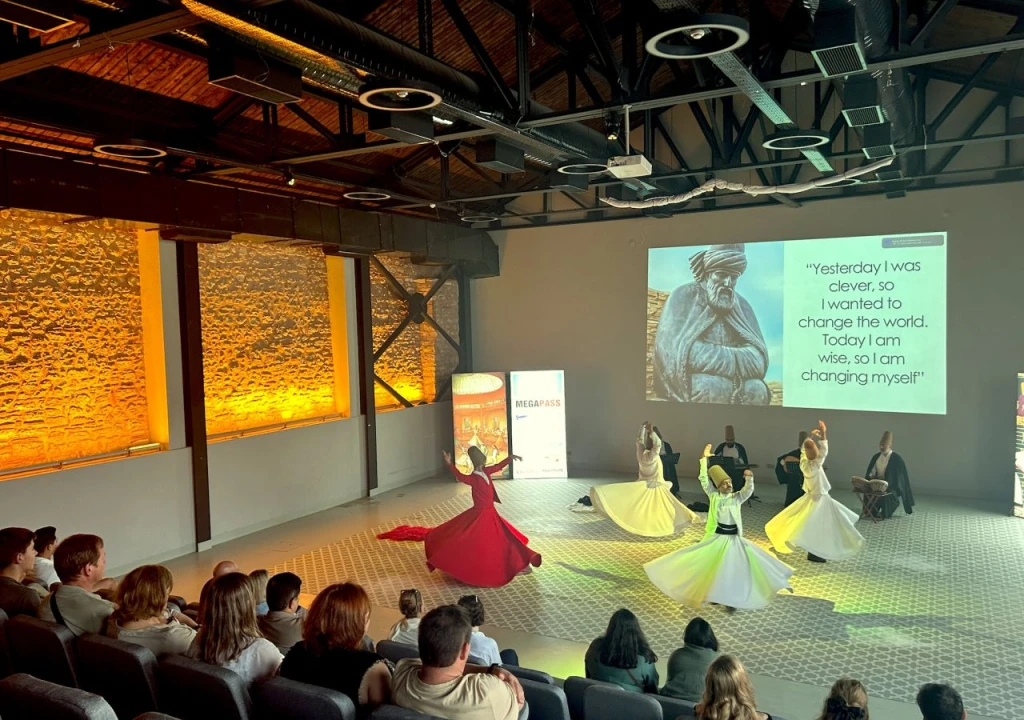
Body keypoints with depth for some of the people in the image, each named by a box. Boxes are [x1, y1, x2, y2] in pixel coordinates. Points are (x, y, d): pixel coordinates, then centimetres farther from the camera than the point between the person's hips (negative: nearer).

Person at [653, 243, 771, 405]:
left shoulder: (742, 305, 9)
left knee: (757, 389, -23)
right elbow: (678, 354, -17)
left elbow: (758, 359, -2)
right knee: (711, 387, -32)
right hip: (689, 391, -4)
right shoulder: (683, 296, -4)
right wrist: (734, 359, -12)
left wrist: (714, 357, -20)